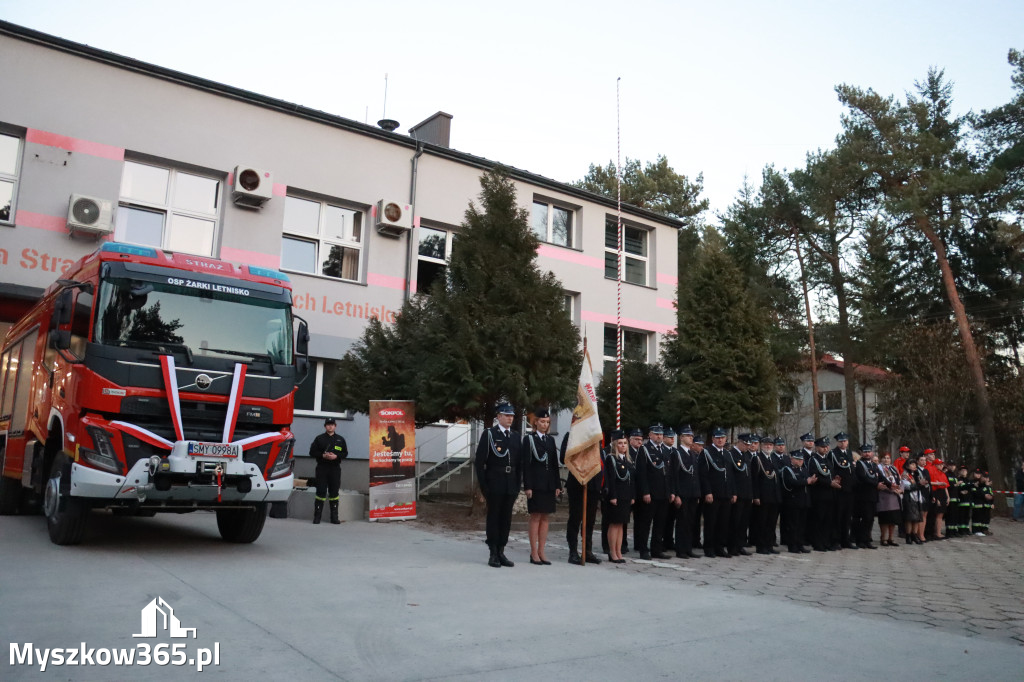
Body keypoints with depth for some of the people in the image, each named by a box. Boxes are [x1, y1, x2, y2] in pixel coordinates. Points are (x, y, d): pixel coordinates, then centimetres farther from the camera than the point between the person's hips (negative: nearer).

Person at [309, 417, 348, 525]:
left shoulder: (340, 439, 10)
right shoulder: (319, 438, 5)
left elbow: (345, 453, 9)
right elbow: (312, 452, 3)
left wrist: (336, 456, -10)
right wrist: (323, 455, -12)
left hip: (335, 468, 2)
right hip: (322, 468, -2)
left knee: (334, 492, 4)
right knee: (321, 492, -4)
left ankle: (334, 517, 10)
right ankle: (317, 517, 2)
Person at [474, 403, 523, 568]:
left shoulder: (516, 436, 13)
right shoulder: (488, 434, -2)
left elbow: (520, 462, 15)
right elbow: (479, 461, -5)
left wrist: (518, 483, 7)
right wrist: (483, 485, -10)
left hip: (511, 484, 5)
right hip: (494, 484, -5)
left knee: (506, 518, 8)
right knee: (493, 518, 1)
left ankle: (501, 552, 16)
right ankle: (493, 554, 7)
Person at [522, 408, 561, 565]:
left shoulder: (551, 440, 14)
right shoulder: (529, 439, -2)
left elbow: (555, 464, 15)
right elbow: (526, 464, -7)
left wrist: (557, 485, 9)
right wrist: (527, 486, -13)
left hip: (549, 485, 5)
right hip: (536, 484, -5)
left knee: (545, 517, 7)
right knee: (535, 517, -2)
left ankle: (541, 552, 12)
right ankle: (534, 553, 3)